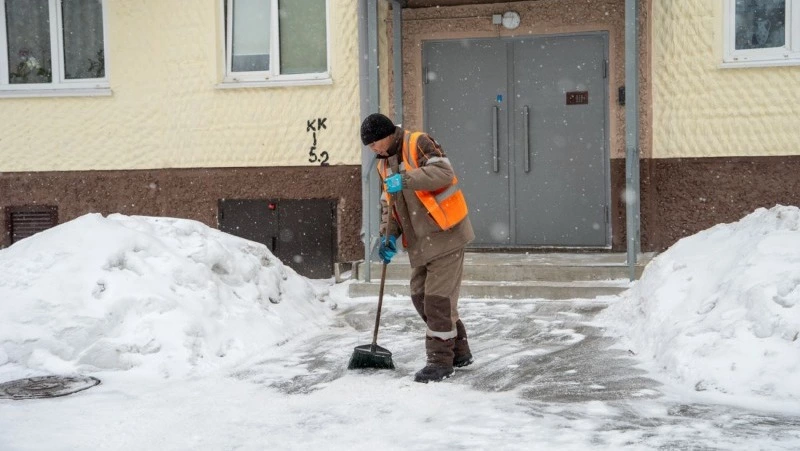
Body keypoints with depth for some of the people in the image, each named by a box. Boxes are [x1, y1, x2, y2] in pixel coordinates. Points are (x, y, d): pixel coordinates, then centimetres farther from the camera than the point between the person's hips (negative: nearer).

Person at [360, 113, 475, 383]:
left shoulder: (417, 144, -10)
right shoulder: (384, 165, 15)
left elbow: (444, 172, -24)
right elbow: (388, 204, 17)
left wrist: (406, 179, -31)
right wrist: (389, 236, 3)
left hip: (445, 234, -9)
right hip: (420, 240, 9)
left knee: (438, 299, -9)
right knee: (420, 297, 11)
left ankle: (441, 360, 3)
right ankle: (458, 351, 25)